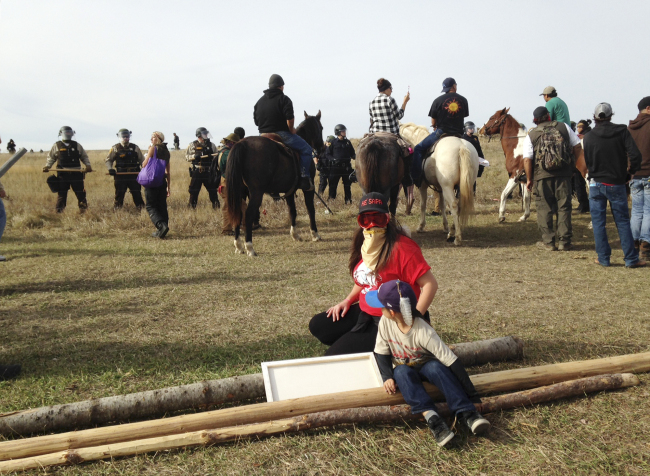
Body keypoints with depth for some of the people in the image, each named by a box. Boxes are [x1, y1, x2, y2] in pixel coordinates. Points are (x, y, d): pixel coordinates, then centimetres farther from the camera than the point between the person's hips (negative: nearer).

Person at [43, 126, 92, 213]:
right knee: (62, 193, 2)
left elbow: (84, 157, 16)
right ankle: (59, 211, 10)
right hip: (62, 174, -1)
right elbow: (51, 158, 14)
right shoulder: (56, 146, 9)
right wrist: (47, 166, -1)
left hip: (76, 173, 1)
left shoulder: (77, 145, 12)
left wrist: (88, 165, 1)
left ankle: (83, 209, 9)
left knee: (80, 192, 0)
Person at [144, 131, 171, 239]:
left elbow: (144, 165, -10)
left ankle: (161, 226, -21)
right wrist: (169, 186, 19)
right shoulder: (166, 151, 12)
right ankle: (161, 231, 12)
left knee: (151, 206, -2)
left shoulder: (153, 148, -8)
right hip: (162, 181, 6)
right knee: (162, 206, 10)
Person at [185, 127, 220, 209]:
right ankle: (192, 207, 16)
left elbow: (217, 156, 9)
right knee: (194, 191, 5)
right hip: (196, 172, -1)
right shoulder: (192, 145, 2)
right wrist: (194, 156, -15)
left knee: (212, 190, 4)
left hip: (208, 172, 1)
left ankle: (216, 207, 14)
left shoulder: (211, 145, 5)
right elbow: (186, 157, 3)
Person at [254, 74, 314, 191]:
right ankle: (304, 179, -9)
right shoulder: (284, 99, -5)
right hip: (281, 134, -7)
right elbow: (289, 119, -17)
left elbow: (256, 121, 15)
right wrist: (292, 131, -2)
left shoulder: (260, 101, 15)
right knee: (306, 149, 1)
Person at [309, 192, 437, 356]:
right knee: (317, 326, 8)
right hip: (364, 313, 9)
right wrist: (347, 301, 6)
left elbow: (430, 284, -22)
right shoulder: (365, 244, 5)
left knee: (334, 356, -14)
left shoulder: (401, 247, -21)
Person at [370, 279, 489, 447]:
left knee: (435, 367, -34)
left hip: (425, 366, -2)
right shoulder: (385, 322, -16)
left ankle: (466, 413, -38)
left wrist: (473, 397, -31)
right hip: (401, 369, 2)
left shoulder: (424, 332, -30)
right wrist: (387, 377, -23)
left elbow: (452, 363, -30)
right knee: (402, 372, -32)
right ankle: (431, 417, -47)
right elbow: (381, 353, -5)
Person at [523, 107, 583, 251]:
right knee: (564, 207, 8)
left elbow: (527, 160, -6)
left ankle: (548, 241, 9)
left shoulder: (531, 135, 1)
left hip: (542, 176, -1)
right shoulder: (564, 127, 7)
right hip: (564, 174, 2)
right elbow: (578, 148, 6)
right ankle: (564, 241, 10)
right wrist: (572, 163, 20)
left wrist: (529, 179, 2)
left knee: (545, 208, 7)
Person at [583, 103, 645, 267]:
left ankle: (603, 258, 7)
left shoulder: (589, 137, -4)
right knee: (623, 221, 8)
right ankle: (631, 259, 8)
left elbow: (588, 162, 4)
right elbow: (635, 155, -11)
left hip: (596, 184, 0)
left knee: (598, 222, 6)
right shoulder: (622, 131, -6)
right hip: (616, 184, 0)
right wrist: (630, 172, 4)